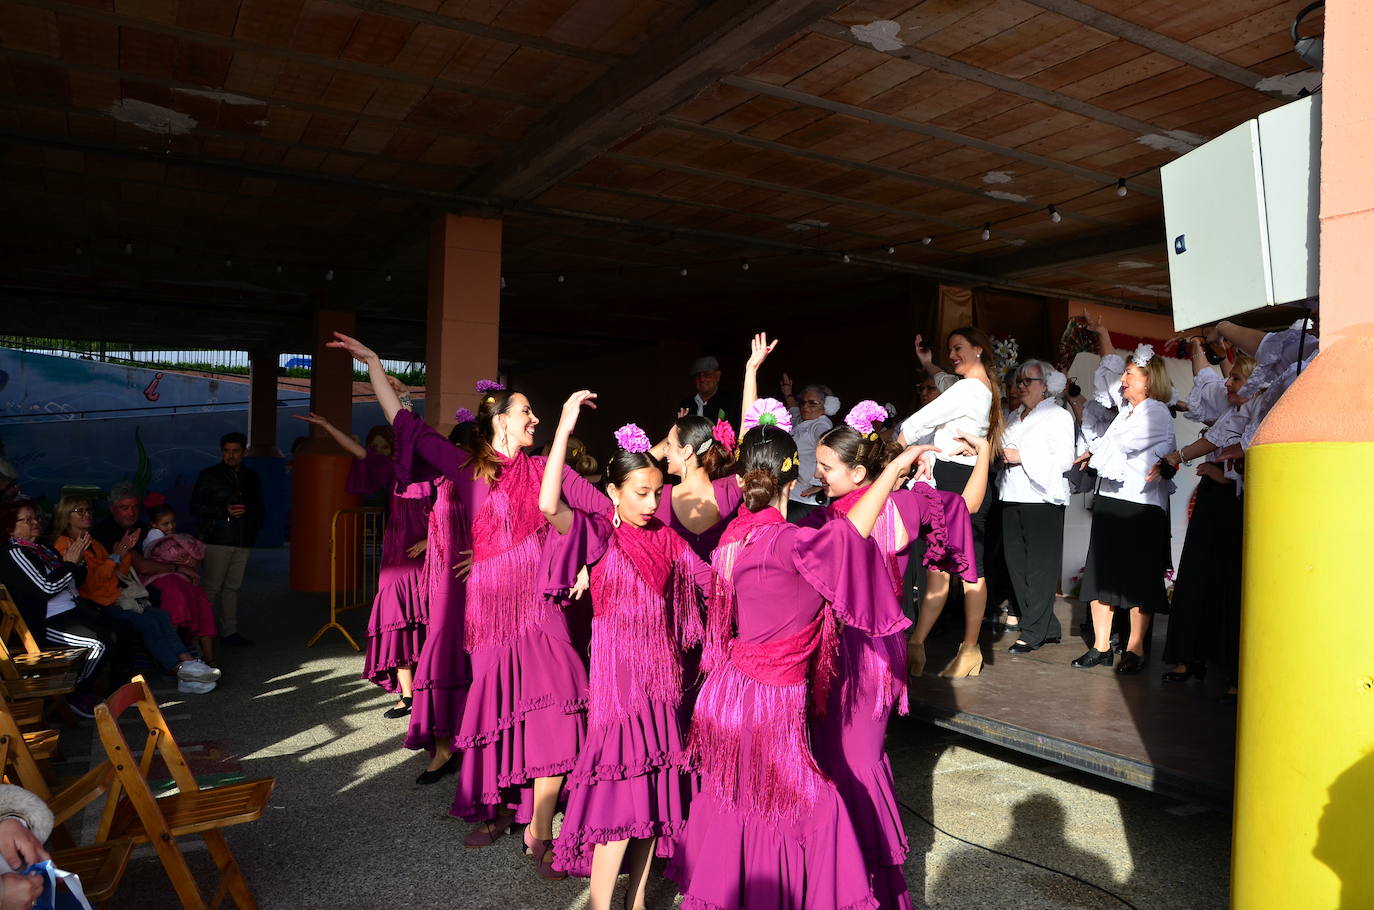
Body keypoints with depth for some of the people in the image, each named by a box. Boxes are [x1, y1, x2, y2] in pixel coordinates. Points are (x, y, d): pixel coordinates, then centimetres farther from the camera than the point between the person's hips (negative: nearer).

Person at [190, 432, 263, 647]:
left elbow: (258, 507, 25)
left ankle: (230, 631, 10)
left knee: (233, 587, 7)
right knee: (212, 587, -8)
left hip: (242, 541, 4)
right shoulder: (209, 476, 4)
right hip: (217, 540, -4)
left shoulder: (251, 477, 17)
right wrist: (225, 511, -12)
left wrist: (254, 529, 11)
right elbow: (196, 506, -1)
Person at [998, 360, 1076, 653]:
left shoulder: (1058, 416, -1)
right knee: (1016, 565, 5)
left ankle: (1033, 632, 1)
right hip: (1012, 498, 7)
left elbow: (1064, 458, -12)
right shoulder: (1014, 417, 21)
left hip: (1042, 499, -7)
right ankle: (1048, 628, 15)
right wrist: (999, 453, 7)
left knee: (1039, 567, -5)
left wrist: (1022, 457, -14)